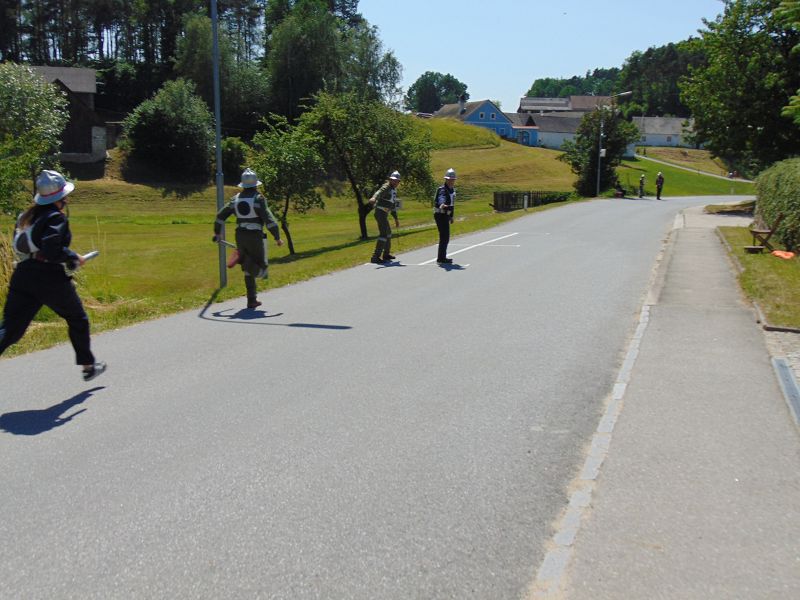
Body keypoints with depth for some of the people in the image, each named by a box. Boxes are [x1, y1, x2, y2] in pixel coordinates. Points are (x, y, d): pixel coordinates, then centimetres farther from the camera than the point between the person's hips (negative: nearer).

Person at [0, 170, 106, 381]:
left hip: (22, 276, 6)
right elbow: (51, 249, -23)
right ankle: (88, 366, 29)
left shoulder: (27, 215, 14)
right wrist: (74, 258, -8)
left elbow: (21, 246, 16)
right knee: (77, 320, 17)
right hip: (50, 278, -6)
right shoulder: (56, 217, -10)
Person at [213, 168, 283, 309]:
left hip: (240, 236, 5)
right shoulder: (258, 198, -8)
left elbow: (221, 216, 11)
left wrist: (217, 233, 22)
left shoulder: (236, 198, 8)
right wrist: (277, 238, -11)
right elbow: (269, 219, -15)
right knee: (261, 266, 6)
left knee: (249, 270, 15)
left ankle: (252, 300, 12)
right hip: (255, 237, -5)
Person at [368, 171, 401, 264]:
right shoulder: (386, 187, -10)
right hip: (380, 213, -10)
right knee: (384, 234, -17)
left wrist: (396, 218, 34)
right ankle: (376, 257, -21)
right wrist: (374, 198, -56)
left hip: (384, 214, 10)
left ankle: (386, 254, 38)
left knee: (388, 233, 23)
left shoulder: (394, 190, 19)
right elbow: (379, 192, -34)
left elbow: (393, 205, 29)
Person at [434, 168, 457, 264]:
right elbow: (441, 198, -42)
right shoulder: (443, 189, -19)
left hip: (446, 215, 10)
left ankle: (442, 257, 27)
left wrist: (451, 216, 27)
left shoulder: (452, 190, 11)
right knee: (445, 237, -11)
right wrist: (442, 204, -64)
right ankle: (441, 258, -8)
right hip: (440, 215, -10)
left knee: (445, 237, 16)